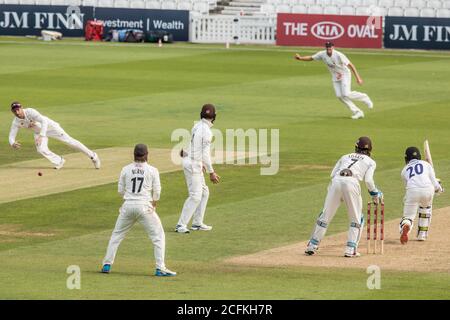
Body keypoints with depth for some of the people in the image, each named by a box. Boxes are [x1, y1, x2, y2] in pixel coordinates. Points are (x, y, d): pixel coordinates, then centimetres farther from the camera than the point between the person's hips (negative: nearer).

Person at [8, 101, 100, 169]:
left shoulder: (30, 112, -33)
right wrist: (13, 144, -41)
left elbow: (44, 121, -41)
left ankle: (92, 156, 7)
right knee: (41, 149, -19)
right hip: (38, 132, 5)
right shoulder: (16, 122, -17)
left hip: (49, 126, -5)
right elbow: (11, 137, -15)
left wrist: (41, 136, -52)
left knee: (69, 140, -5)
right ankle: (59, 162, 7)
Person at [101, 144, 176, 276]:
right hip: (145, 205, -3)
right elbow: (157, 191, 1)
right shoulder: (152, 170, -1)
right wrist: (154, 205, 16)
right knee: (158, 236, 6)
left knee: (117, 234, 18)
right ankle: (160, 268, -2)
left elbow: (121, 190, 8)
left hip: (128, 206, 3)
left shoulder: (126, 169, 5)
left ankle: (107, 264, 16)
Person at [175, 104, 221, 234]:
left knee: (204, 192, 17)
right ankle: (181, 225, -12)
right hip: (193, 164, -10)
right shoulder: (207, 131, -18)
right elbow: (206, 154, -20)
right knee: (195, 196, -10)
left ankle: (197, 223, 20)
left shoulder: (197, 126, 10)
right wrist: (211, 172, -16)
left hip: (189, 160, 10)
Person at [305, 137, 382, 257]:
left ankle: (312, 246, 9)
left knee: (325, 215, 10)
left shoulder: (345, 157, 31)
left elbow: (333, 174, 17)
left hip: (336, 181, 3)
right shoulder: (370, 162, 22)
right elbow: (368, 180, 6)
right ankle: (351, 249, 2)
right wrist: (376, 194, 19)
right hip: (352, 182, -3)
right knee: (356, 219, 11)